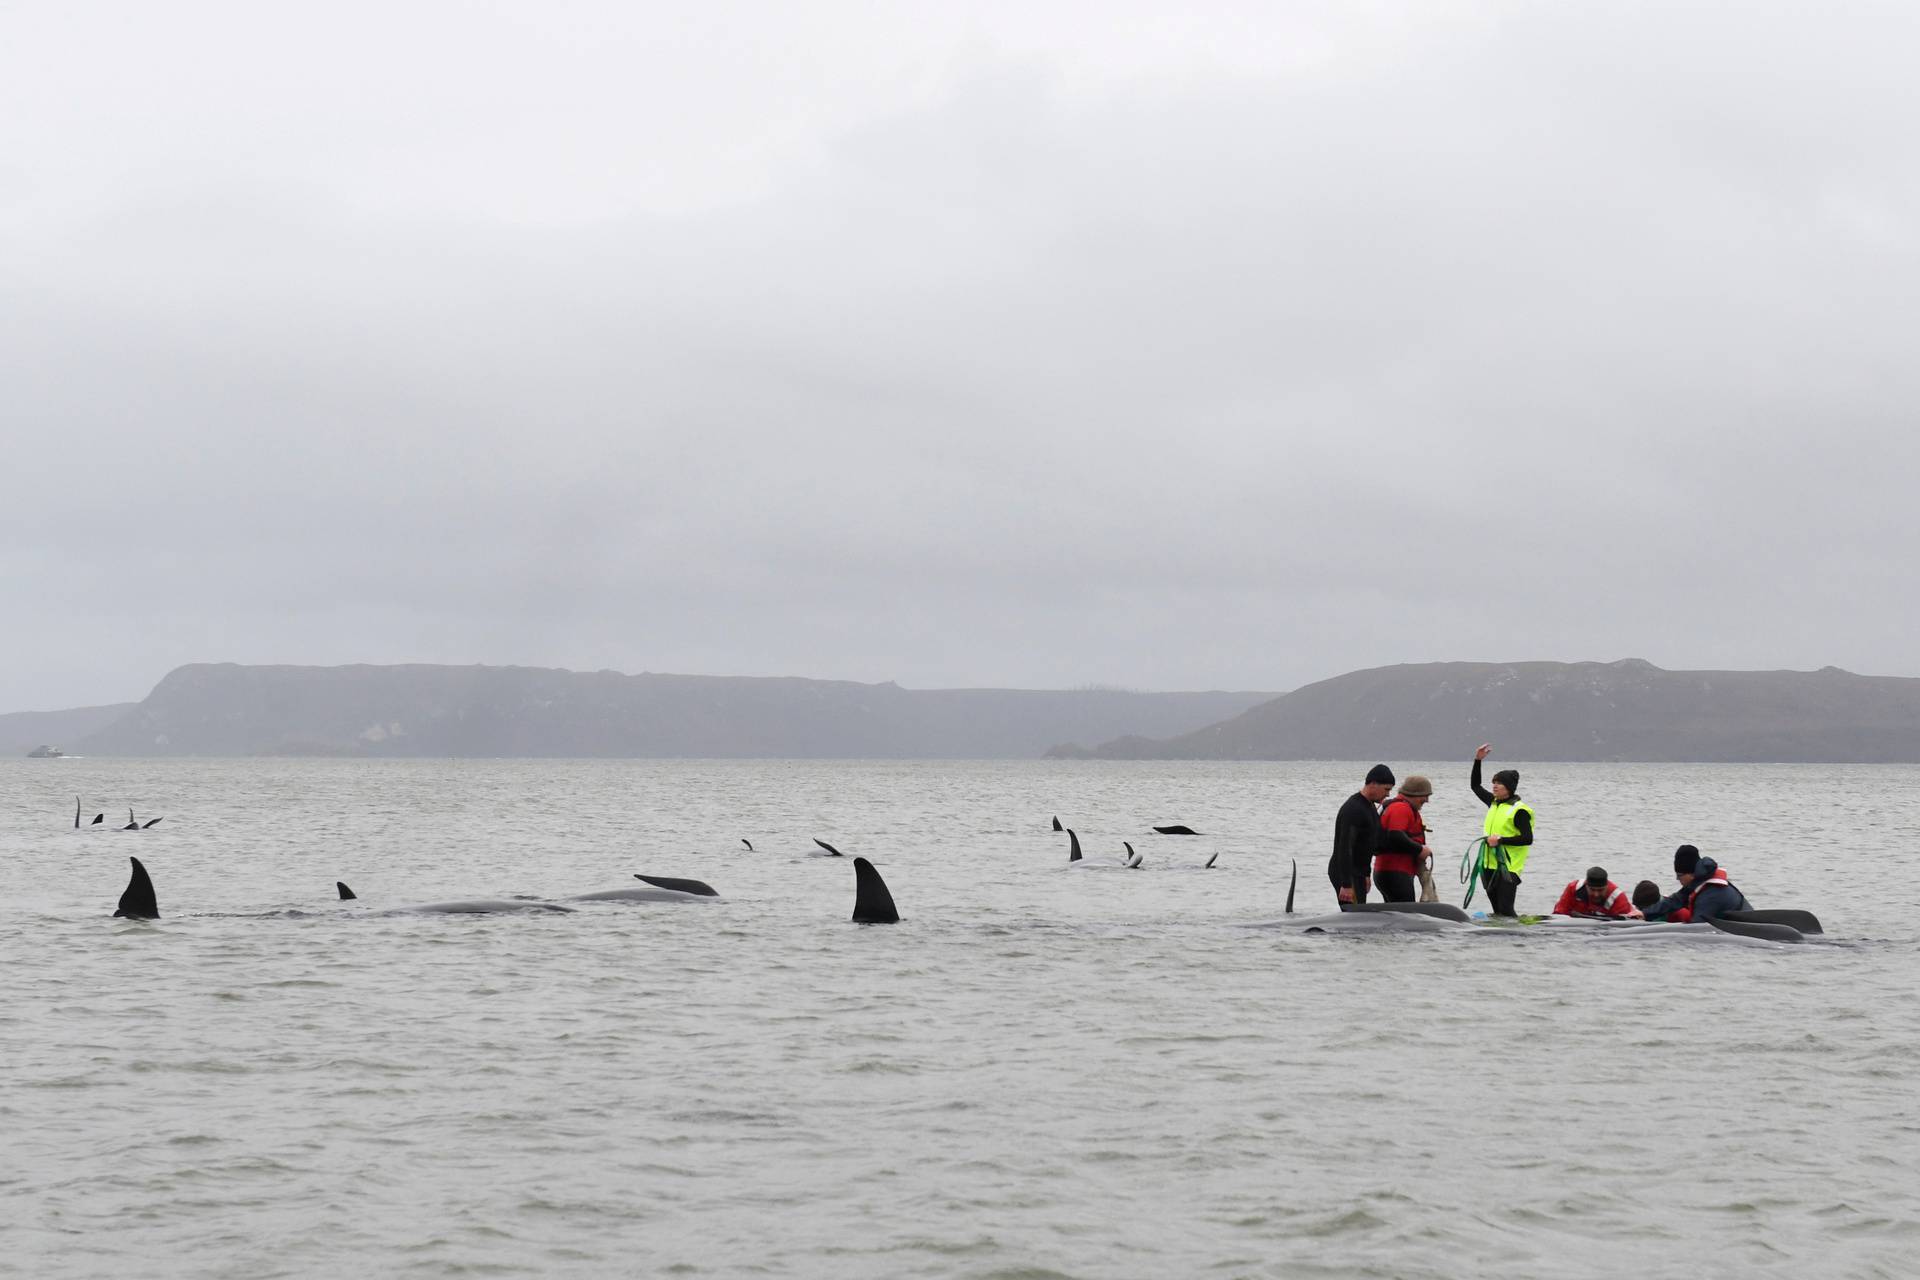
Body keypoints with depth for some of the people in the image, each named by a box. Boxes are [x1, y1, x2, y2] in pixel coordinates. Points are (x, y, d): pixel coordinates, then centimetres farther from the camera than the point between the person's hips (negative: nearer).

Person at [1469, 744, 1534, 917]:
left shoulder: (1519, 810, -10)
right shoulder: (1494, 803, 13)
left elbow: (1528, 839, -15)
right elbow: (1475, 785, 26)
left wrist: (1500, 840, -18)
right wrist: (1477, 760, 15)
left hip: (1508, 868, -8)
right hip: (1490, 865, 8)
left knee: (1505, 911, -15)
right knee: (1497, 911, 9)